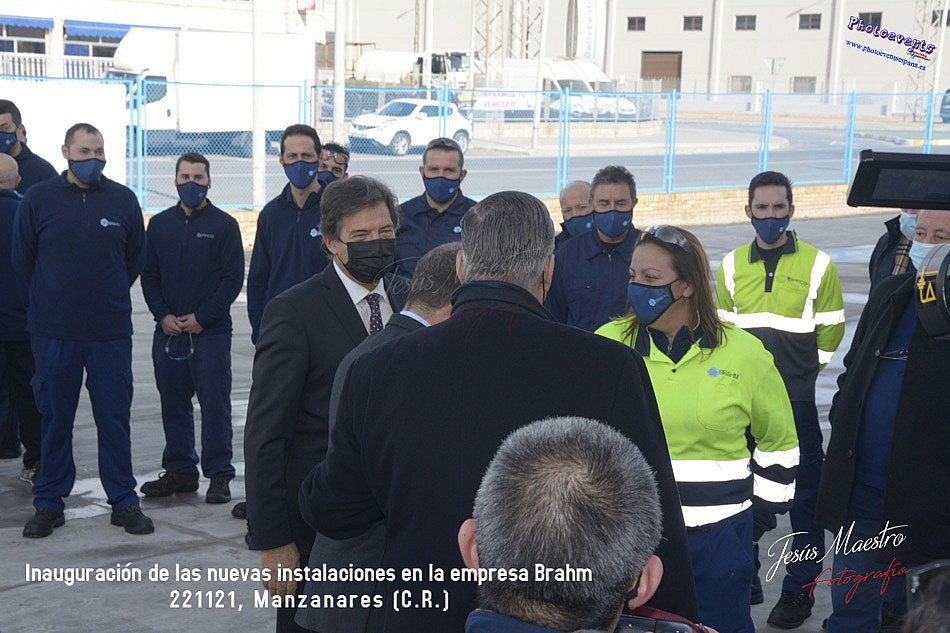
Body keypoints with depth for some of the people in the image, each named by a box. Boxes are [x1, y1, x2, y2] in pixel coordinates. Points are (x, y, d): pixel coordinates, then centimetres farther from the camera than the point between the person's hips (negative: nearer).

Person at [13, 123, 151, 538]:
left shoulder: (123, 200, 2)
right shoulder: (38, 199, 0)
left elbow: (136, 258, 13)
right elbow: (22, 261, 8)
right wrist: (50, 301, 13)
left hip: (111, 331, 0)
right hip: (53, 331, 0)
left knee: (115, 417, 5)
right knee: (55, 418, 8)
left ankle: (124, 501, 15)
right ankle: (48, 503, 20)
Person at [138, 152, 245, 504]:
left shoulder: (224, 225, 0)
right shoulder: (159, 225, 11)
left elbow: (233, 278, -4)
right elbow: (148, 276, 11)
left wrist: (200, 318, -11)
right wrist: (163, 316, -4)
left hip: (211, 333, -4)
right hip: (167, 332, 4)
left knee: (214, 405, -1)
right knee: (173, 405, 10)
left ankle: (219, 475, 5)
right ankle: (180, 471, 20)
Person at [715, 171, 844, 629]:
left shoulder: (818, 264, -2)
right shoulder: (732, 265, 7)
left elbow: (830, 333, 3)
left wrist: (801, 371, 4)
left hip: (797, 402, -3)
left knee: (803, 497, 2)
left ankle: (799, 591, 13)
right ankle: (744, 577, 27)